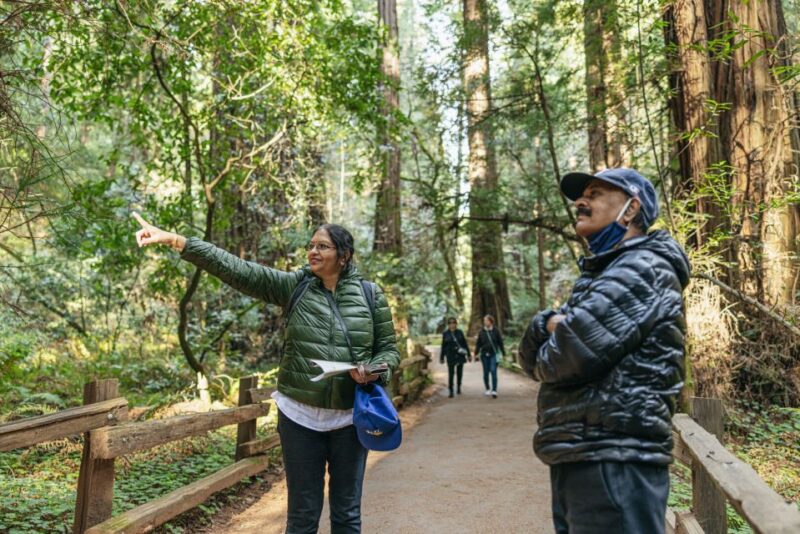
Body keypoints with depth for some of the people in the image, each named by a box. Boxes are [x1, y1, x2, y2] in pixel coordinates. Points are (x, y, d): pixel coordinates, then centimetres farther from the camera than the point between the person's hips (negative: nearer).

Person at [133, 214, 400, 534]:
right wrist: (174, 240, -15)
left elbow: (389, 350, 5)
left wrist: (374, 371, -18)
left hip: (350, 418, 0)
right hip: (301, 415, 0)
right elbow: (235, 269, -8)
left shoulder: (370, 296, -2)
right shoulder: (294, 286, -2)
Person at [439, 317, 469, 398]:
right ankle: (451, 391, 0)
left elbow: (465, 343, 7)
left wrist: (468, 354, 6)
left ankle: (459, 387, 29)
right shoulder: (445, 334, 0)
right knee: (451, 373, -6)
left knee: (460, 372, 8)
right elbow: (443, 346, 4)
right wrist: (442, 357, 4)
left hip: (460, 355, 2)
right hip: (451, 356, -2)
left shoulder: (460, 332, 3)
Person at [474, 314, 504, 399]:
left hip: (494, 354, -2)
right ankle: (487, 389, 21)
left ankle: (494, 391, -8)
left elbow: (500, 343, 4)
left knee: (493, 371, -10)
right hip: (484, 354, 2)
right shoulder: (481, 332, 3)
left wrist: (503, 354, 5)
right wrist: (476, 353, 4)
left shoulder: (496, 331, 0)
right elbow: (478, 344, 7)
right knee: (486, 372, 7)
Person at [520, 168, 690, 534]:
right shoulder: (599, 274, 19)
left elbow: (569, 356, -23)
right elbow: (531, 354, 12)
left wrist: (545, 357, 0)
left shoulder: (644, 268, -12)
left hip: (613, 462, -9)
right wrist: (550, 323, -10)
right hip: (576, 457, 9)